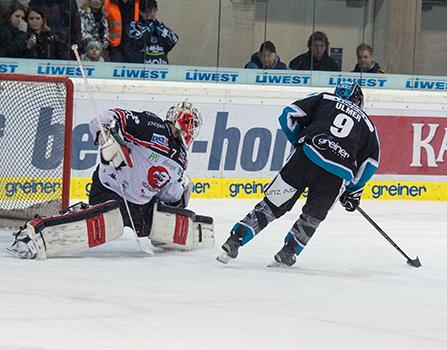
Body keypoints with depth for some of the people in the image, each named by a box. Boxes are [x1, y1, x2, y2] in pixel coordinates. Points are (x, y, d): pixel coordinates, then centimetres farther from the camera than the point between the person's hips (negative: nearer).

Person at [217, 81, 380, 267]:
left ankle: (235, 239, -1)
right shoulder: (366, 122, 27)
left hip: (307, 156, -1)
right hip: (338, 174, 1)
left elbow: (289, 114, 12)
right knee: (314, 214, 23)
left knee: (274, 202, 5)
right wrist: (353, 190, 30)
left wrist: (300, 142, 24)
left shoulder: (324, 99, 22)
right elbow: (370, 161, 22)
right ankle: (288, 252, 17)